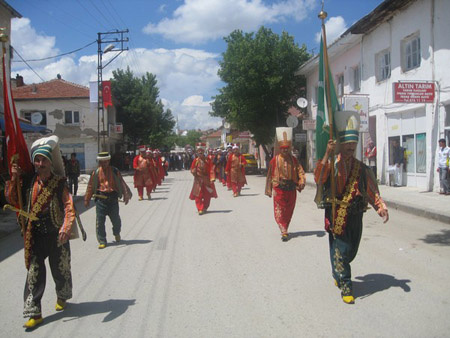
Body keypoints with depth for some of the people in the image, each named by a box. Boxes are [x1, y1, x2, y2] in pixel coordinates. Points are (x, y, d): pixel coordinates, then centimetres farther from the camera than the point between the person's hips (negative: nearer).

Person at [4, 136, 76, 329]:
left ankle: (62, 298, 41)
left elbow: (69, 207, -15)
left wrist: (66, 228, -30)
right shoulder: (28, 182, 2)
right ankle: (34, 313, 9)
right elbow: (13, 201, 9)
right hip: (34, 236, 2)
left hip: (56, 235, -2)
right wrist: (14, 180, -5)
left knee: (61, 270, 14)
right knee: (34, 273, 1)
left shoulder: (60, 183, -8)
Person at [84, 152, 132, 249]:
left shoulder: (115, 171, 3)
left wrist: (126, 195, -4)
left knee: (116, 219, 9)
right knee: (100, 221, -2)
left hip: (113, 198, 0)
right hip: (100, 199, 0)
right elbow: (90, 186, 8)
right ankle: (102, 241, 8)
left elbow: (121, 183, 4)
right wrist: (87, 200, 10)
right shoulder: (96, 172, 3)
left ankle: (117, 233, 40)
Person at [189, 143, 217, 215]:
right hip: (198, 180, -1)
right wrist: (194, 171, -18)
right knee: (198, 195, -7)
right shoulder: (195, 161, 1)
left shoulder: (207, 160, 0)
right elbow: (192, 169, 6)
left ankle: (205, 208, 25)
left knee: (207, 195, 7)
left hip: (206, 180, 1)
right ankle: (200, 209, -4)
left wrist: (212, 179, -13)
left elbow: (210, 170, -3)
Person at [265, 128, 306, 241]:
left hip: (291, 189, 3)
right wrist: (269, 189, 2)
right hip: (279, 189, -3)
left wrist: (301, 181, -19)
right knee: (279, 211, -7)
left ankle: (285, 229, 28)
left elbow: (300, 171, 1)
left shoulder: (293, 159, 4)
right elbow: (270, 174, 1)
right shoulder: (275, 160, -4)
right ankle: (284, 232, -5)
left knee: (289, 211, 12)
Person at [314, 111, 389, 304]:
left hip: (355, 217, 5)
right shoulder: (331, 164, -6)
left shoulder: (361, 168, 8)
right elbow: (319, 178, -26)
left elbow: (372, 190, 8)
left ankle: (338, 274, 43)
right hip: (336, 216, -5)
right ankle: (345, 287, 10)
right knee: (340, 251, -2)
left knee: (351, 251, 16)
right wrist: (328, 154, -32)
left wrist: (381, 207, -7)